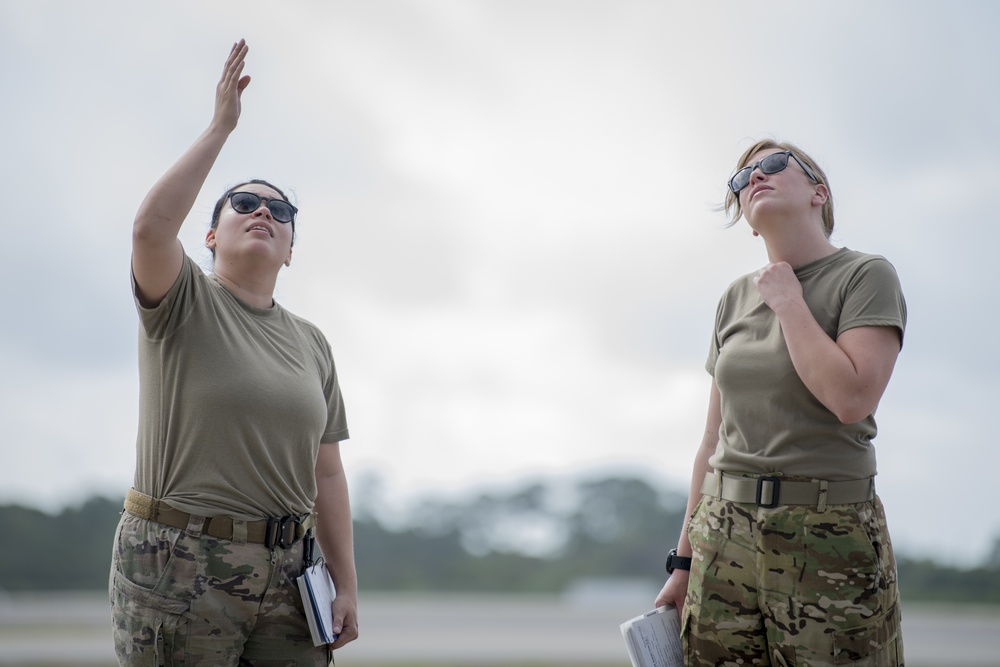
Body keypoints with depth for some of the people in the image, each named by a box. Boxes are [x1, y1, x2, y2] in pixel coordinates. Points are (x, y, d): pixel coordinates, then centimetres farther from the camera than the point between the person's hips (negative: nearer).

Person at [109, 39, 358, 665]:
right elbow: (150, 226, -21)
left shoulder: (312, 344, 15)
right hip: (180, 564, -4)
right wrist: (221, 126, -17)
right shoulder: (182, 302, 2)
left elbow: (326, 475, 13)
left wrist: (348, 587, 7)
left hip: (282, 569, 5)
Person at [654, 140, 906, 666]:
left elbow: (850, 399, -18)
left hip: (828, 543, -4)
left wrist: (787, 300, -7)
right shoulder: (736, 299, 13)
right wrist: (684, 562, 13)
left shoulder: (867, 276, -2)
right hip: (727, 538, 5)